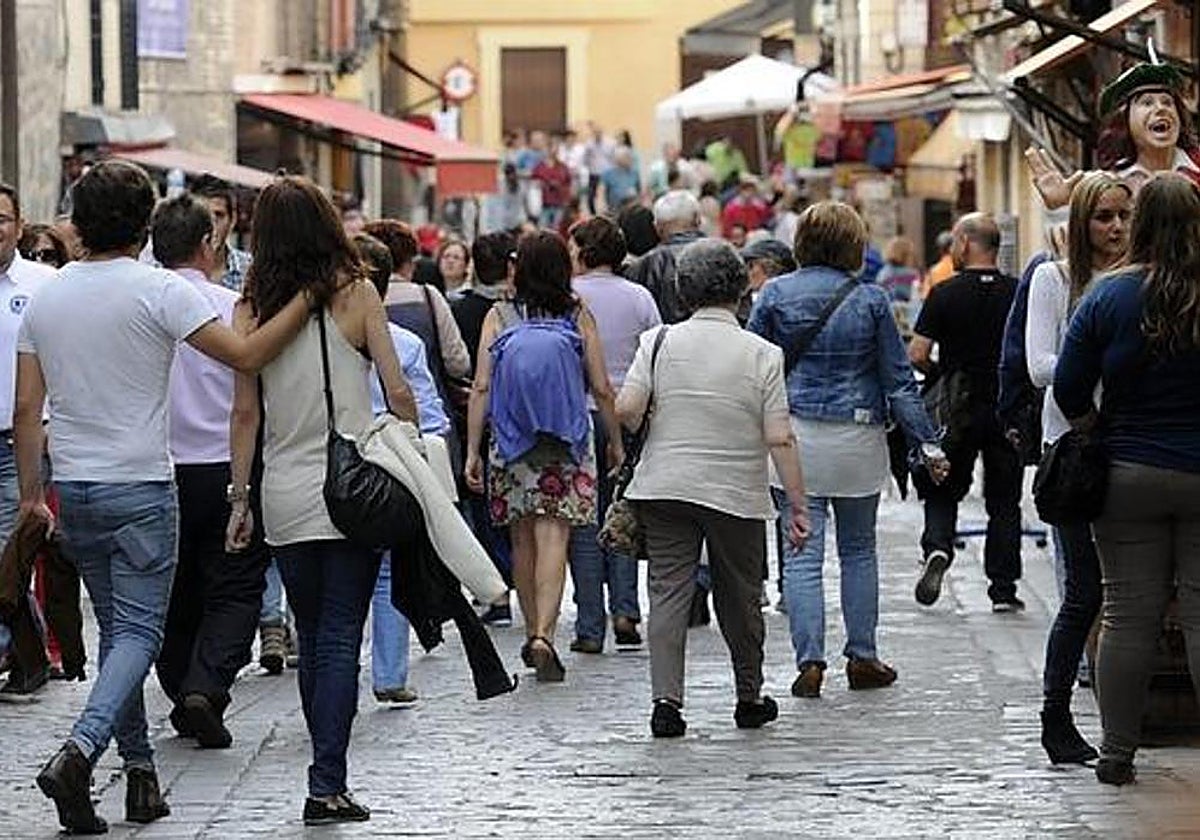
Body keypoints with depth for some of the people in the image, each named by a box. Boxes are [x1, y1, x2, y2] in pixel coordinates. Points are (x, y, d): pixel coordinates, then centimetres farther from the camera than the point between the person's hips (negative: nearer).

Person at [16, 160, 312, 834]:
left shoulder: (46, 299, 5)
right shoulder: (160, 291, -12)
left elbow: (27, 410, 6)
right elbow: (247, 355, -19)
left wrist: (32, 493, 14)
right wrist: (309, 296, -14)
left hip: (73, 490, 5)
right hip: (141, 487, -5)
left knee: (118, 627, 16)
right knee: (139, 631, -4)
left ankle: (140, 767, 17)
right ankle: (80, 750, -24)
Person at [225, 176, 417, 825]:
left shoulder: (252, 308, -1)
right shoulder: (354, 295, -6)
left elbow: (245, 412, 2)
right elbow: (398, 393, -6)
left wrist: (239, 499, 8)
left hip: (284, 497, 2)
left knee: (311, 641, 15)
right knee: (340, 639, -1)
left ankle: (327, 776, 19)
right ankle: (327, 785, -9)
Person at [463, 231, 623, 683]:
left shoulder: (498, 318, 0)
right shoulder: (578, 316, -1)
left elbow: (481, 387, -4)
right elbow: (601, 388, 0)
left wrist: (472, 451, 1)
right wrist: (615, 442, 13)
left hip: (511, 442, 1)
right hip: (567, 444, -1)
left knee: (523, 540, 14)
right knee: (553, 539, -6)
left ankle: (534, 634, 24)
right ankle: (544, 635, -20)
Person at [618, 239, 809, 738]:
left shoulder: (659, 342, -3)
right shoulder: (762, 355, -6)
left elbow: (627, 409, -11)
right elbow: (780, 439, -10)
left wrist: (642, 433, 12)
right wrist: (798, 505, -4)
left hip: (665, 488, 1)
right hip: (737, 493, 0)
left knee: (668, 593, 2)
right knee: (740, 598, 13)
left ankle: (666, 699, -10)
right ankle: (750, 699, 26)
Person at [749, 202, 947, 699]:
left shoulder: (775, 294, -2)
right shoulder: (870, 299, -2)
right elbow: (898, 379, 1)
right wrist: (926, 442, 6)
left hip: (794, 434, -1)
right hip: (858, 437, 1)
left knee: (802, 554, 0)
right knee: (859, 549, 14)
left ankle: (809, 660, -7)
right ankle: (861, 658, 18)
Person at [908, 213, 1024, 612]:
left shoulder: (946, 294, -8)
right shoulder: (1017, 293, -1)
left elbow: (916, 355, -11)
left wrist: (941, 373, 8)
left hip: (958, 410, -2)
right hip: (1008, 410, 2)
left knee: (942, 492, 13)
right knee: (1004, 501, 9)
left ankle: (937, 548, -14)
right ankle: (1004, 590, 9)